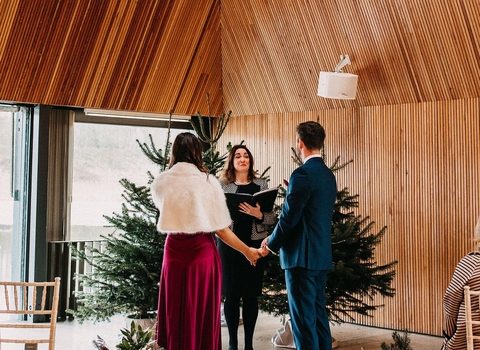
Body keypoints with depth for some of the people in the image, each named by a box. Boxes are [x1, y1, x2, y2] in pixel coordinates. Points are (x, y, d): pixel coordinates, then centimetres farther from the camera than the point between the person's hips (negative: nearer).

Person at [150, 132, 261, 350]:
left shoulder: (161, 182, -1)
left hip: (174, 250, 2)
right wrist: (247, 251, 6)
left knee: (175, 311, 14)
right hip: (202, 250, -2)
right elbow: (221, 229, -6)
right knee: (202, 311, 9)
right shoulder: (208, 182, -8)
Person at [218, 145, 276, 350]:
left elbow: (271, 219, 2)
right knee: (231, 294, 2)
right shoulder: (222, 185, 3)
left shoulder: (261, 185, 4)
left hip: (254, 244, 1)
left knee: (251, 295, 3)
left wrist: (258, 214, -18)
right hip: (228, 244, 0)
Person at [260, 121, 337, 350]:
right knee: (318, 315, 14)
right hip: (322, 255, 9)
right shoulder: (328, 175, 12)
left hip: (302, 256, -9)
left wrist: (271, 243, 0)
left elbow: (289, 217, -15)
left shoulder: (303, 174, -16)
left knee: (303, 318, -4)